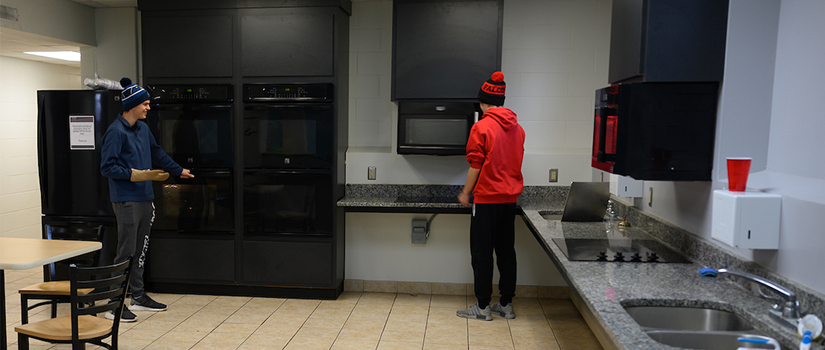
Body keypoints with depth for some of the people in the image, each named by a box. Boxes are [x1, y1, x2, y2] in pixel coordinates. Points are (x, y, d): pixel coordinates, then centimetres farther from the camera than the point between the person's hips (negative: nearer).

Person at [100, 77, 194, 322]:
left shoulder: (143, 128, 14)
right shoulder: (116, 131, -11)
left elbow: (157, 153, 29)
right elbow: (107, 167, -14)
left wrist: (178, 170, 37)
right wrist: (132, 174, -24)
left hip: (145, 198, 9)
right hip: (126, 201, -9)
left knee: (140, 251, 15)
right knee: (126, 252, -6)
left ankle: (138, 297, 25)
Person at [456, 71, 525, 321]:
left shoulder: (482, 127, -11)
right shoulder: (517, 128, 7)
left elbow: (476, 166, -12)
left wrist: (466, 192, 0)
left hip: (487, 198, -6)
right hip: (510, 198, 6)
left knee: (482, 253, 2)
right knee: (506, 251, 12)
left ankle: (483, 307, 7)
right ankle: (506, 304, 18)